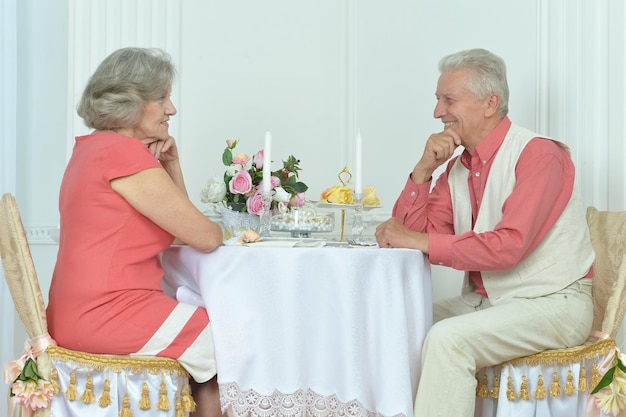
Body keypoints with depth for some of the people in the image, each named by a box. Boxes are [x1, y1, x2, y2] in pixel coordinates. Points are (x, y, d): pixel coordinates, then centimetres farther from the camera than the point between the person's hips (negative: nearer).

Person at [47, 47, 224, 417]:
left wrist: (170, 163, 4)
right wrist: (218, 230, 9)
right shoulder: (124, 152, -16)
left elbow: (179, 222, 18)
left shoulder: (94, 147, 17)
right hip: (109, 315, -11)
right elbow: (204, 236, -14)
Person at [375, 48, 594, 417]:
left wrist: (420, 241, -22)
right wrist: (424, 169, -8)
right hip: (483, 301, 7)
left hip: (552, 303, -7)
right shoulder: (458, 167, 8)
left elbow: (508, 247, -25)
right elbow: (410, 233, 3)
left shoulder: (539, 155, -14)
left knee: (447, 338, -28)